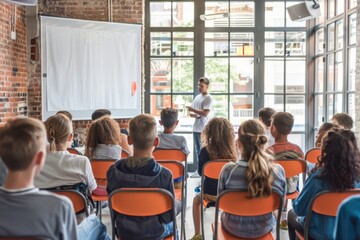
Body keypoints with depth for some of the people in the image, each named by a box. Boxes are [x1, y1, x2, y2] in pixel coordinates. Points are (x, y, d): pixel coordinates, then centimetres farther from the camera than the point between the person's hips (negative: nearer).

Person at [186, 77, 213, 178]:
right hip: (196, 127, 7)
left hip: (203, 129, -7)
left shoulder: (208, 98, -7)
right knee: (197, 149, 10)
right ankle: (199, 169, 17)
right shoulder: (197, 97, 16)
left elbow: (205, 113, -16)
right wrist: (193, 115, -4)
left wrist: (192, 110, -15)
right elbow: (191, 110, 18)